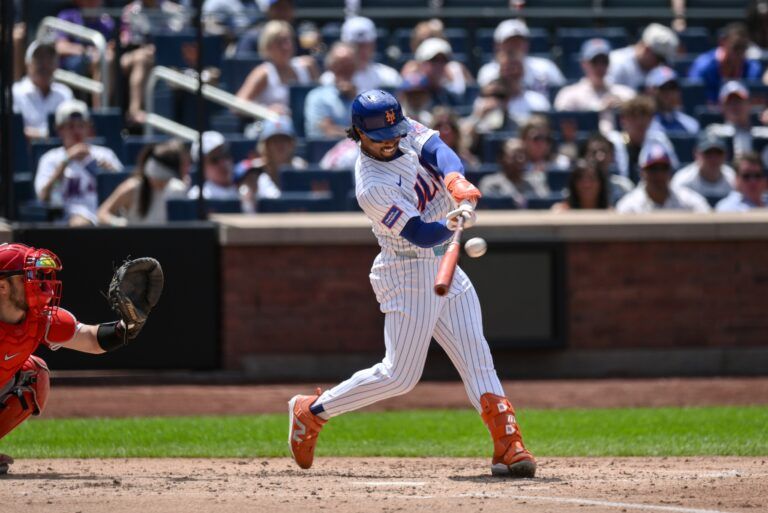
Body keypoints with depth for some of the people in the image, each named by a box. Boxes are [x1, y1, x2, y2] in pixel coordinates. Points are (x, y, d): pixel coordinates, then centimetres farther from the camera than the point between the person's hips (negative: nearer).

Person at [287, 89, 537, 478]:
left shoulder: (406, 133, -2)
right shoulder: (372, 187, -23)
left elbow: (438, 151, -17)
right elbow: (420, 234, -27)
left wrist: (459, 187, -36)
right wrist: (454, 223, -47)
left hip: (443, 265, 8)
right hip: (408, 274, -8)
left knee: (476, 358, 1)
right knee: (400, 374, -4)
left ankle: (508, 445, -2)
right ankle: (311, 412, 11)